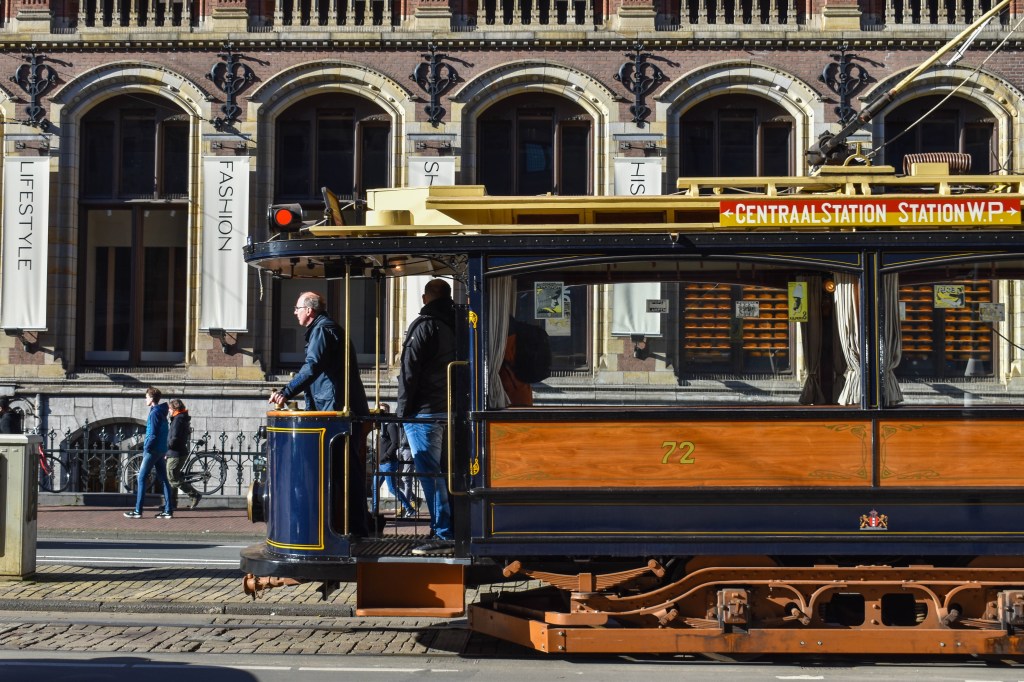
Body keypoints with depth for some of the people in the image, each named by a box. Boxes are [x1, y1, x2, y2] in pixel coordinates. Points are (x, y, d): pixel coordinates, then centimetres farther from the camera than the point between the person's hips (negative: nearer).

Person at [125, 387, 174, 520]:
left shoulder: (154, 413, -14)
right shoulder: (162, 412, 14)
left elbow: (153, 435, -20)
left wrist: (146, 448, -12)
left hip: (153, 450, -9)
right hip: (161, 450, 9)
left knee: (141, 479, -4)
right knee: (163, 480, 7)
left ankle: (138, 511, -5)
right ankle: (168, 510, 5)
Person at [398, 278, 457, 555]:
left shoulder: (425, 325, -10)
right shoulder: (453, 325, 13)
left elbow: (410, 369, -13)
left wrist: (403, 409, -7)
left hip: (424, 410, -8)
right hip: (447, 409, 8)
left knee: (429, 472, -8)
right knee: (439, 471, 14)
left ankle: (444, 534, -11)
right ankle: (447, 529, 16)